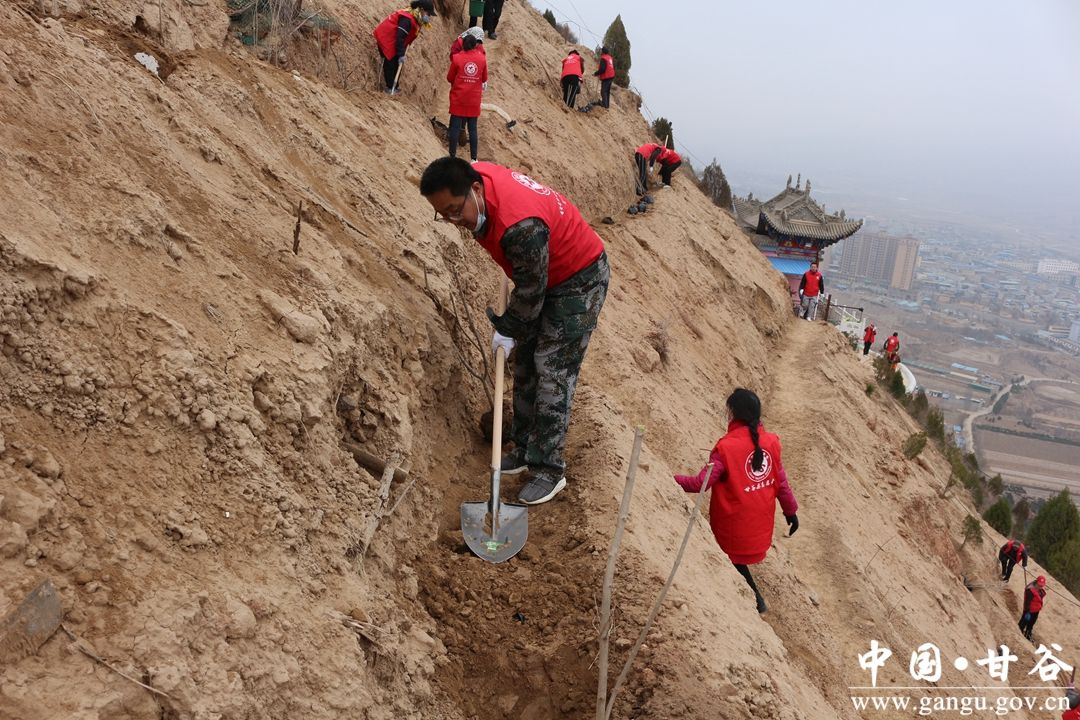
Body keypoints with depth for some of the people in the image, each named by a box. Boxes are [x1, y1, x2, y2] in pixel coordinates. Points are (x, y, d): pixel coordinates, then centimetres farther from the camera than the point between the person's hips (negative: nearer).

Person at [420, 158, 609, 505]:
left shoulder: (521, 226, -39)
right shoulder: (472, 176, -12)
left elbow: (531, 291, -26)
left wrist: (507, 331, -10)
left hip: (579, 280, -9)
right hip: (544, 276, 9)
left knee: (552, 372, -12)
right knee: (525, 365, 12)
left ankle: (549, 469, -4)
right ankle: (525, 448, 24)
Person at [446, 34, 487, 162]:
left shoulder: (457, 58, -8)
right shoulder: (482, 59, -4)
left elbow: (449, 78, 1)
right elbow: (484, 79, 7)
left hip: (458, 99, -1)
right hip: (474, 100, 1)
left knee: (455, 127, 5)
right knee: (472, 129, 8)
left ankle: (452, 156, 6)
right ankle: (474, 158, 10)